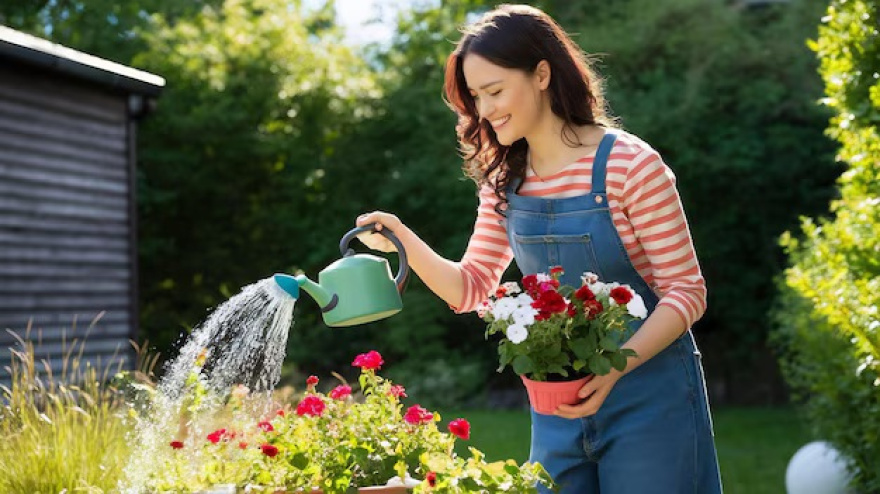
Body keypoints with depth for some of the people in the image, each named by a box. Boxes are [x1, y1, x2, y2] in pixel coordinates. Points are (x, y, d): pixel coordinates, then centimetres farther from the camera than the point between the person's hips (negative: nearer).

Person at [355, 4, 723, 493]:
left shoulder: (630, 164, -15)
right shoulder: (505, 181, 4)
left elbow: (686, 292, -13)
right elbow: (473, 289, 8)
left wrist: (613, 370, -25)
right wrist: (404, 241, -8)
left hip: (646, 393, -5)